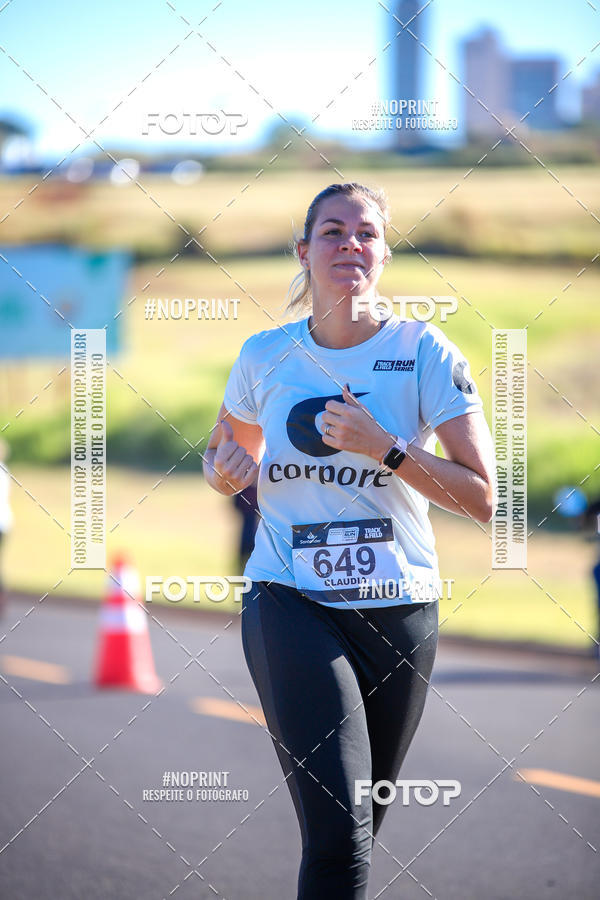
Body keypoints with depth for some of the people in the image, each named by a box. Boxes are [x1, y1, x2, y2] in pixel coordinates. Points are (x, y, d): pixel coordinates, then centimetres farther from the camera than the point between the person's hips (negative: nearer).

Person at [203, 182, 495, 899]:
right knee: (339, 836, -20)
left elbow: (482, 498, -7)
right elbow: (226, 455, 23)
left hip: (399, 607, 1)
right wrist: (225, 471, -1)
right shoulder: (265, 356, 4)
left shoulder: (425, 353, -2)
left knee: (356, 831, 11)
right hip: (290, 604, -1)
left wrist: (384, 447, -18)